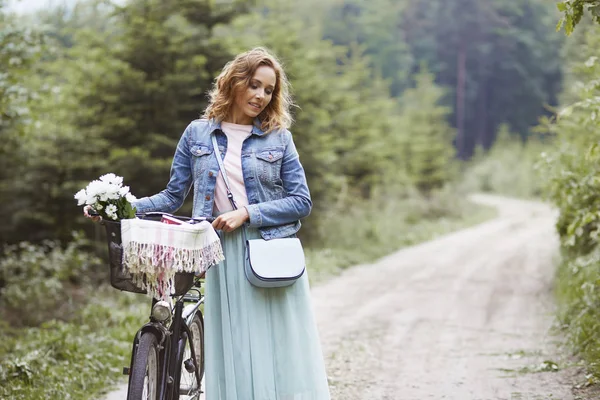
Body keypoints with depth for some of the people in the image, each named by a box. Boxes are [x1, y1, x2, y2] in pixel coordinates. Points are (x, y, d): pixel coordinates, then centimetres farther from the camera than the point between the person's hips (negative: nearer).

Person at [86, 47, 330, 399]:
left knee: (281, 354, -2)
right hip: (224, 256, 1)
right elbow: (173, 197, 11)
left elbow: (301, 201, 0)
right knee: (232, 357, 1)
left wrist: (247, 214, -11)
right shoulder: (198, 134, 9)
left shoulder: (279, 138, 6)